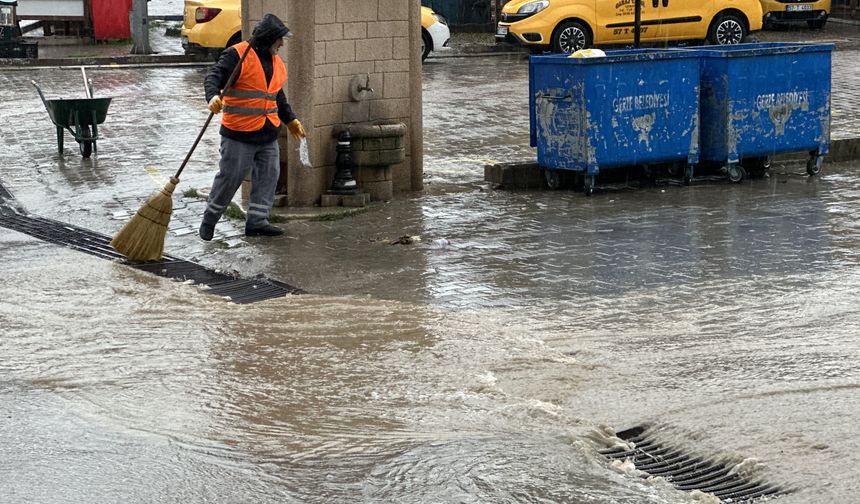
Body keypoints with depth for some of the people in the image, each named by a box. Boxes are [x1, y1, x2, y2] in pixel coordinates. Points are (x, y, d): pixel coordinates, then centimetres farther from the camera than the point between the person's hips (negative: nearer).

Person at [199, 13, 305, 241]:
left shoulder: (276, 61, 14)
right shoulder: (236, 55, -11)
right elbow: (213, 77, -21)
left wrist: (290, 120, 29)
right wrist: (213, 96, -41)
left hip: (268, 134, 7)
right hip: (239, 133, -7)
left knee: (268, 175, 4)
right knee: (230, 177, -2)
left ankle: (257, 221, 11)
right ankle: (209, 221, 13)